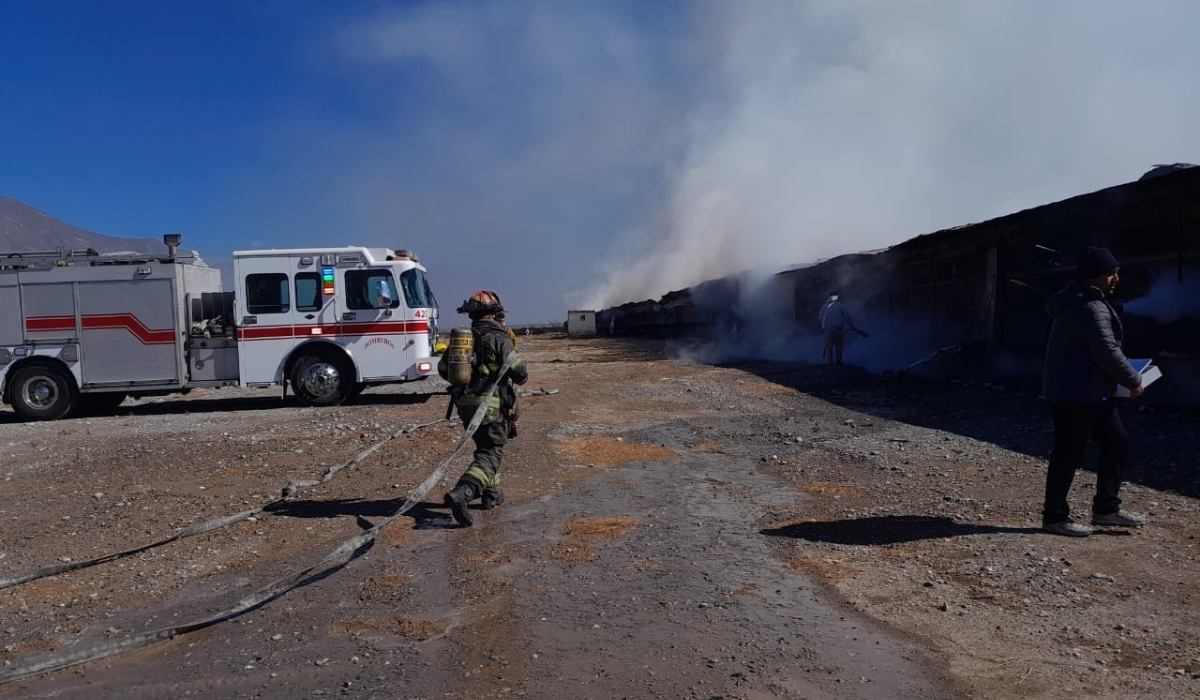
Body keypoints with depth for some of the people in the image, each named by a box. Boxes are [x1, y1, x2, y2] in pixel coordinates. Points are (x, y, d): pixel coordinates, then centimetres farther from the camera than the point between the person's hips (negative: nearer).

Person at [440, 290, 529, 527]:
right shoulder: (499, 339, -11)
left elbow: (443, 368, 17)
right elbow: (520, 374, -15)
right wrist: (520, 376, 9)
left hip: (465, 404, 7)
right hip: (492, 405, -7)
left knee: (485, 447, 25)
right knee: (489, 455, -6)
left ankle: (492, 493, 30)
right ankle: (461, 494, -26)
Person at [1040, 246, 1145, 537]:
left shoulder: (1087, 302, 15)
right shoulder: (1089, 307, -20)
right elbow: (1107, 351, -21)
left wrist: (1125, 376, 15)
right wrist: (1133, 380, -8)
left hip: (1091, 391, 11)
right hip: (1074, 393, -11)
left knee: (1116, 443, 16)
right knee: (1069, 454, -3)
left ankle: (1106, 509, 25)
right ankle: (1055, 517, 7)